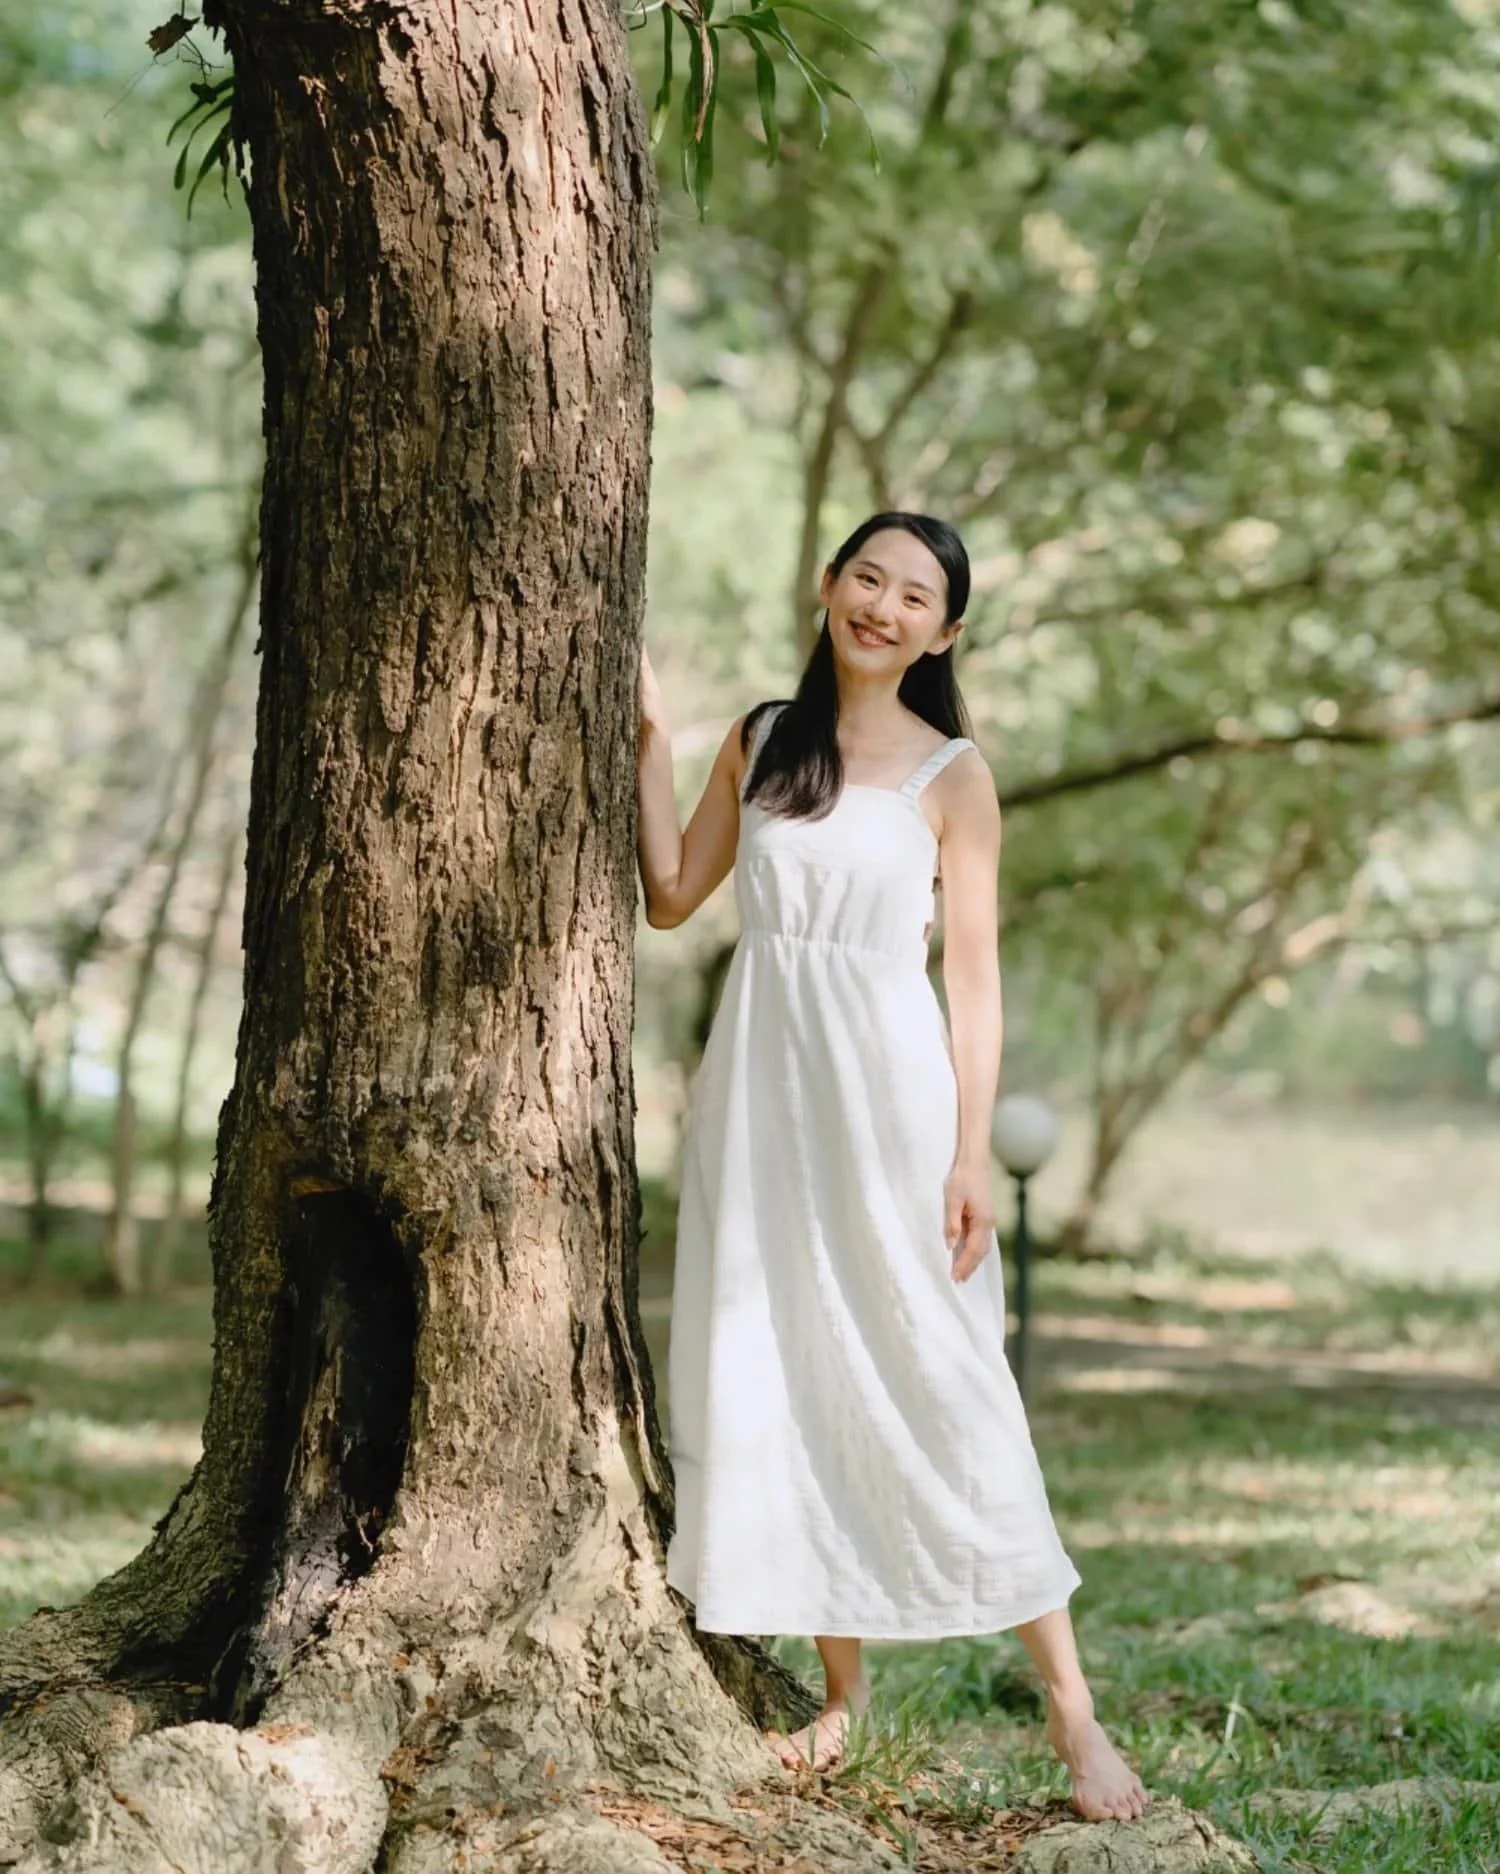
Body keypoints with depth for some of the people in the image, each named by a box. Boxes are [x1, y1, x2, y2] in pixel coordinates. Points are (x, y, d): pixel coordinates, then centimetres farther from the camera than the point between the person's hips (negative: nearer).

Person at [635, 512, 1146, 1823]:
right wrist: (652, 736, 8)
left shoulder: (951, 772, 0)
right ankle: (844, 1692, 15)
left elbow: (974, 973, -2)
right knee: (784, 1384, 5)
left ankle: (1072, 1704, -1)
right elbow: (672, 896, 12)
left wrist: (972, 1152, -9)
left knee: (943, 1382, -6)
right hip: (759, 1080, 4)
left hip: (884, 1080, -4)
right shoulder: (760, 742, 11)